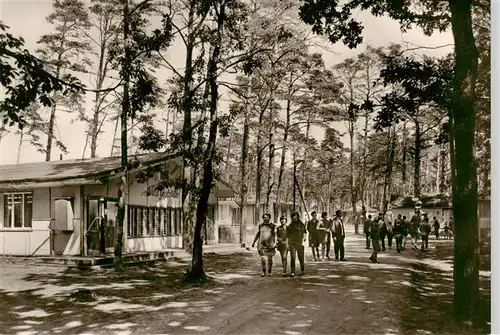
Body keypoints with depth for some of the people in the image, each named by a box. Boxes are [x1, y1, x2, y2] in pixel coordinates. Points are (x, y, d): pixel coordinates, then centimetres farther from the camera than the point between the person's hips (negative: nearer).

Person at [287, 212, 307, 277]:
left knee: (301, 258, 8)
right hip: (292, 244, 0)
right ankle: (292, 272, -6)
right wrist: (288, 244, 7)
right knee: (292, 258, -7)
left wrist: (303, 240, -4)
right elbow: (288, 236, 11)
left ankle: (302, 270, 25)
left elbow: (304, 233, 10)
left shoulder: (302, 225, 7)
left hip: (300, 243, 0)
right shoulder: (290, 226, 8)